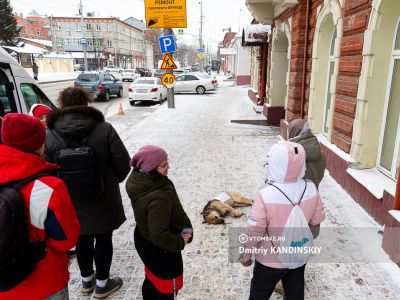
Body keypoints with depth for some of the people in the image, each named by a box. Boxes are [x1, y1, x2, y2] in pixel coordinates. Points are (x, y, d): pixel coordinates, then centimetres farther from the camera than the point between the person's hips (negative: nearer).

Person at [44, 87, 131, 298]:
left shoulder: (50, 136, -12)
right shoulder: (104, 129, -18)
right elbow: (123, 164, -12)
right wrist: (113, 181, 8)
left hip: (71, 201, 3)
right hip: (102, 199, -2)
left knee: (82, 240, 22)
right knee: (103, 239, 15)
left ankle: (86, 281, 41)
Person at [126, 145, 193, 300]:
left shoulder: (137, 179, -11)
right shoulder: (158, 197, -39)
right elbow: (160, 236, -33)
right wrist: (180, 242, -15)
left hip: (143, 238, 8)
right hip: (159, 248, -8)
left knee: (152, 278, 31)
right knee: (167, 287, 17)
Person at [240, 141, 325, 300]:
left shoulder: (265, 195, -31)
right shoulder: (311, 189, -17)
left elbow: (254, 231, -21)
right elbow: (317, 219, -1)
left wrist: (246, 255, -5)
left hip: (270, 260, -4)